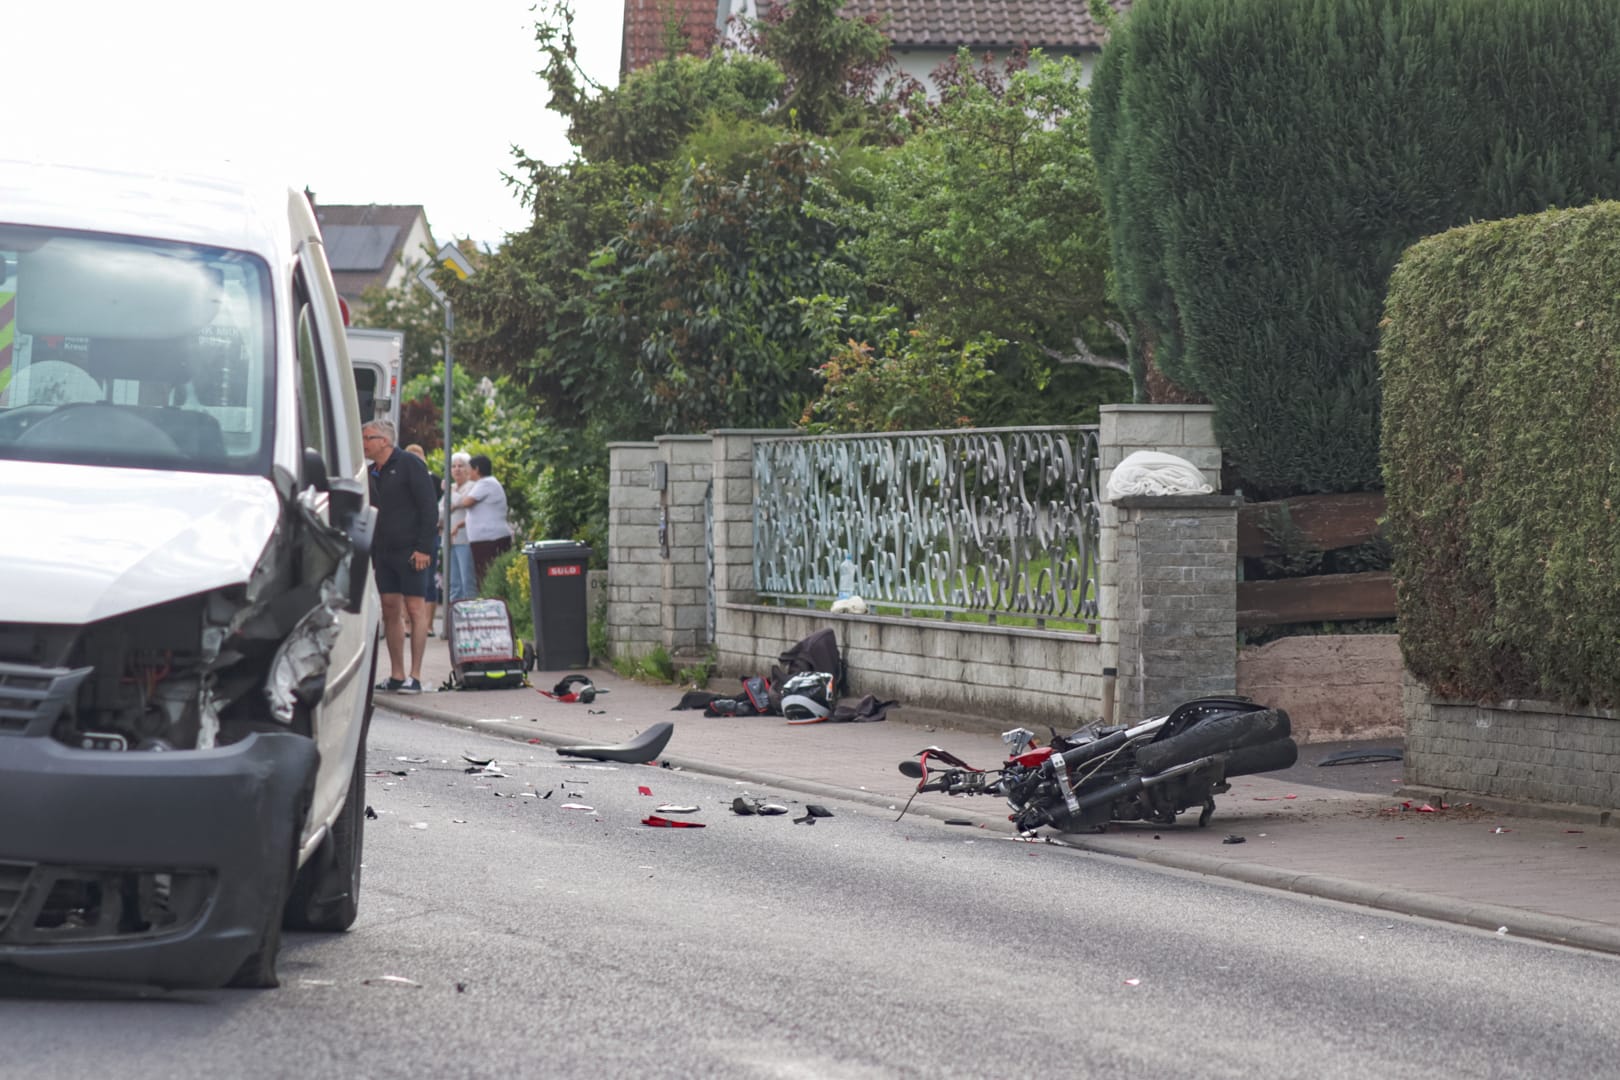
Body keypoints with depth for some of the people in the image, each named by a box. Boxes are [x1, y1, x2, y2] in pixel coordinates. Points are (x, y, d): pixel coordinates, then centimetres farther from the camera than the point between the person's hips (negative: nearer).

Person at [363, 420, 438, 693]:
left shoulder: (409, 466, -5)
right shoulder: (373, 473, 15)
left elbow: (429, 509, -9)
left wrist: (423, 548, -16)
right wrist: (368, 552, 14)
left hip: (410, 550, -7)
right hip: (383, 552, 7)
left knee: (414, 609, -7)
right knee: (390, 611, 6)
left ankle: (415, 676, -9)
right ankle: (396, 675, 10)